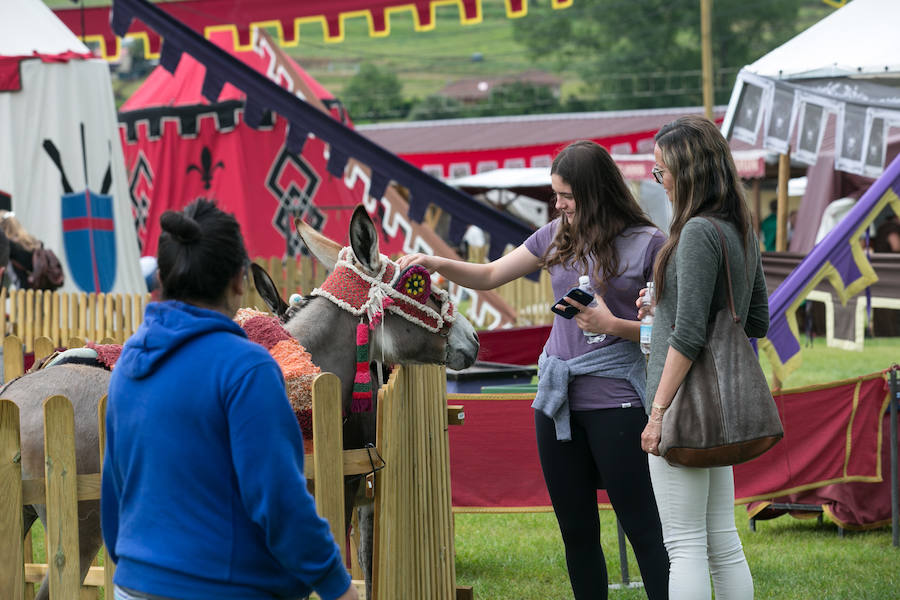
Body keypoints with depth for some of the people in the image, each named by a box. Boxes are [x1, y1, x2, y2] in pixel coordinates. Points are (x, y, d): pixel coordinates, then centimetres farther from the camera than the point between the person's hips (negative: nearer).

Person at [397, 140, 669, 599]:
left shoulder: (648, 244, -6)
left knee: (644, 528, -7)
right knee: (576, 529, 11)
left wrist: (613, 325, -18)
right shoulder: (558, 235, 11)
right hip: (559, 401, 6)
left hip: (617, 403, -6)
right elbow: (490, 276, 19)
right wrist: (439, 264, 4)